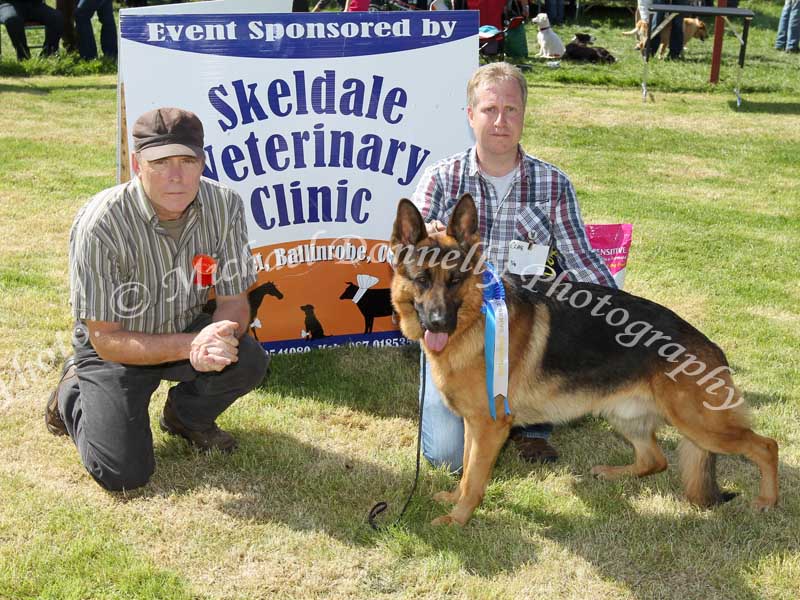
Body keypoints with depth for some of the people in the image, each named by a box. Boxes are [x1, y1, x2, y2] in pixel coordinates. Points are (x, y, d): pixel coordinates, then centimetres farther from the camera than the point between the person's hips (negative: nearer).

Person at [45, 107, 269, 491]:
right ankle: (73, 392, 17)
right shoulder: (100, 225, -29)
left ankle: (185, 416, 9)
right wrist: (191, 345, -37)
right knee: (124, 474, -15)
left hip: (187, 332, 4)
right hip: (117, 348, -3)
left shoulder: (224, 206, -18)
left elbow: (235, 301, -10)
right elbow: (105, 340, -24)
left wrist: (219, 337, -35)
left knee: (249, 362, -26)